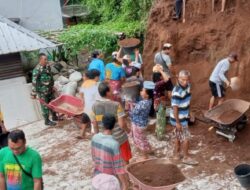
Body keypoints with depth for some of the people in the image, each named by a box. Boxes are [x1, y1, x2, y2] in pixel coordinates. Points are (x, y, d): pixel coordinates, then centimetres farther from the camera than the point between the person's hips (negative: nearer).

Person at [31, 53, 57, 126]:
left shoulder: (47, 66, 1)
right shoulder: (37, 70, -23)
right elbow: (34, 82, -19)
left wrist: (52, 86, 20)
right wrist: (33, 94, -16)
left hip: (50, 90, 7)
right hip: (42, 92, -7)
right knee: (45, 106, 6)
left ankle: (54, 117, 39)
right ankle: (47, 121, 22)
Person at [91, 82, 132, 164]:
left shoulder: (95, 105, -10)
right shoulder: (116, 105, -21)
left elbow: (94, 124, -2)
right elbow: (122, 124, -21)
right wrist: (127, 130, 0)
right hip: (120, 138, -3)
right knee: (124, 161, 19)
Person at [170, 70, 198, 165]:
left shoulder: (187, 86, -3)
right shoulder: (177, 92, -30)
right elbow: (175, 108, -25)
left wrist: (187, 114, 21)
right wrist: (177, 122, -21)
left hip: (184, 117, 8)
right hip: (178, 119, -8)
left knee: (178, 136, 20)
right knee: (186, 138, 3)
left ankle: (176, 154, 36)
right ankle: (186, 157, 20)